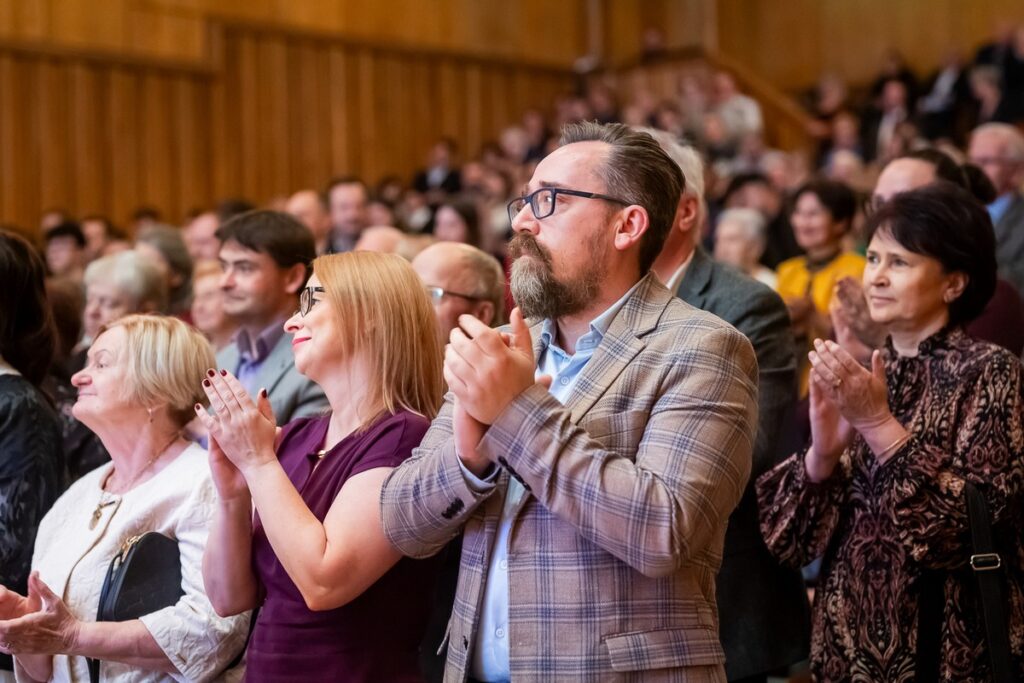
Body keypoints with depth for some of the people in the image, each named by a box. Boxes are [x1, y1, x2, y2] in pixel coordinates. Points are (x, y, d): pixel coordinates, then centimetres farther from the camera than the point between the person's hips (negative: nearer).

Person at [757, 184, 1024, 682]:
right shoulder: (857, 379, 5)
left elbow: (977, 522, -20)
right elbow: (787, 536, 0)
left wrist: (878, 423, -23)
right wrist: (821, 454, -18)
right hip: (849, 641, 5)